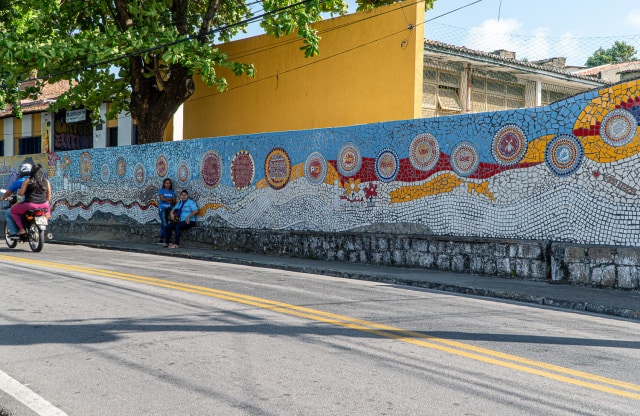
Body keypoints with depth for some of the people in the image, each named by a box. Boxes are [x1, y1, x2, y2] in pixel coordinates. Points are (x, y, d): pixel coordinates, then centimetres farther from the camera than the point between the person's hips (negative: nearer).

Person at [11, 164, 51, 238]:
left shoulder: (28, 180, -1)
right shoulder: (46, 181, 9)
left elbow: (21, 193, -1)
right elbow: (49, 196, 15)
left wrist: (18, 192, 21)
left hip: (30, 205, -3)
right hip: (43, 205, 4)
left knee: (13, 211, 21)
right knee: (47, 208, 40)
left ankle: (21, 229, 6)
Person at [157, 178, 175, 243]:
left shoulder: (172, 192, 14)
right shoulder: (161, 190, 4)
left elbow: (174, 201, 3)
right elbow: (162, 198, -10)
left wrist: (166, 200, -13)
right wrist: (170, 199, -5)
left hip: (169, 209, 4)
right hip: (162, 209, -4)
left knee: (163, 224, 5)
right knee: (164, 224, -12)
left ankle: (161, 238, 8)